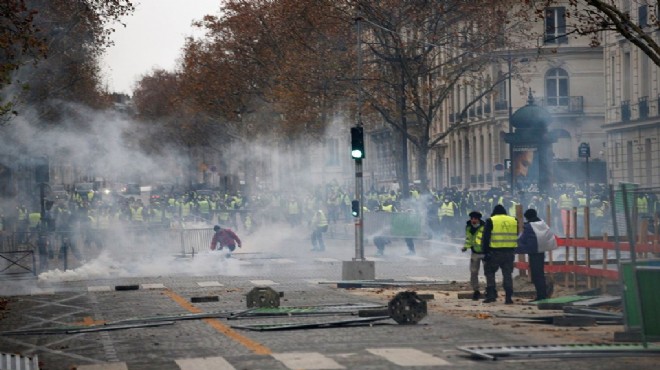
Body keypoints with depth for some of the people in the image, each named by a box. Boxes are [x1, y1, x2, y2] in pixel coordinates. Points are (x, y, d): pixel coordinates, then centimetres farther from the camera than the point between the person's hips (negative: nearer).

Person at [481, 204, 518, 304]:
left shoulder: (491, 221, -2)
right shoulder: (514, 221, 11)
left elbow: (485, 238, -6)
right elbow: (517, 237, 17)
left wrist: (485, 251, -4)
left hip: (494, 252, -3)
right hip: (509, 253, 4)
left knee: (490, 273, 8)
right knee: (507, 274, 8)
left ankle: (491, 295, -3)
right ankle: (509, 297, 3)